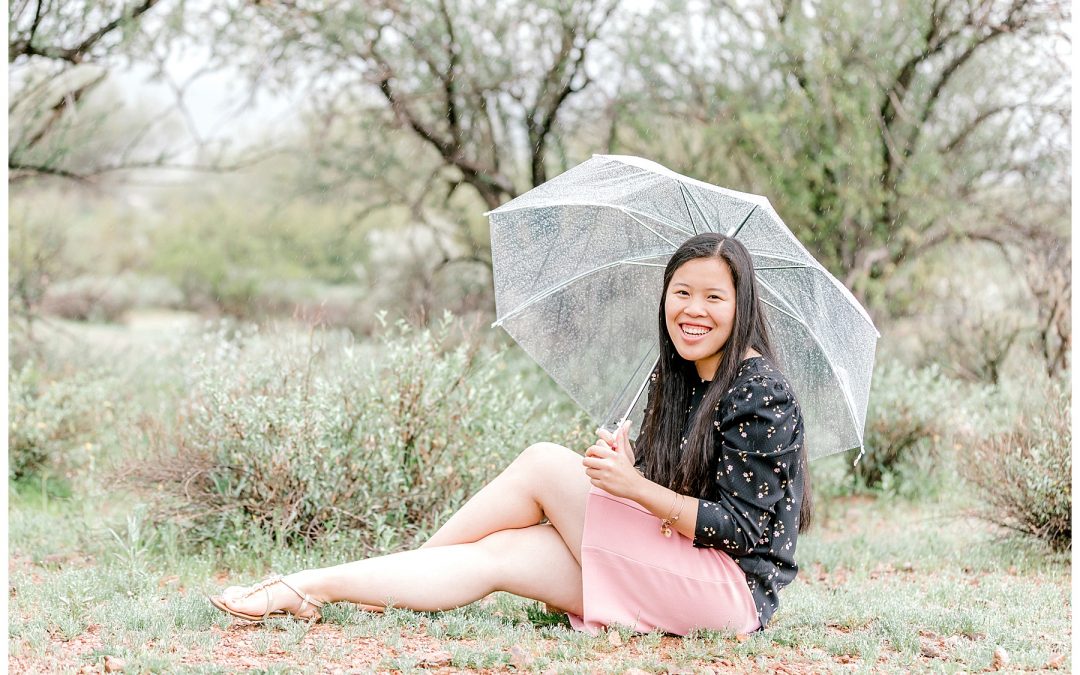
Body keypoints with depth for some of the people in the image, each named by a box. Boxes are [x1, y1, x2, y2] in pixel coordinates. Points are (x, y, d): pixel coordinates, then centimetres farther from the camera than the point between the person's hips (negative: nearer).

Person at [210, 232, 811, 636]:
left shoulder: (760, 391, -12)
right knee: (495, 556, -9)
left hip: (734, 588, -8)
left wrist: (636, 488, -21)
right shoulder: (675, 379, 13)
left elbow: (746, 529, -16)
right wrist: (622, 461, -11)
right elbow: (660, 480, 11)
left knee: (544, 464, -14)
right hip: (670, 579, 8)